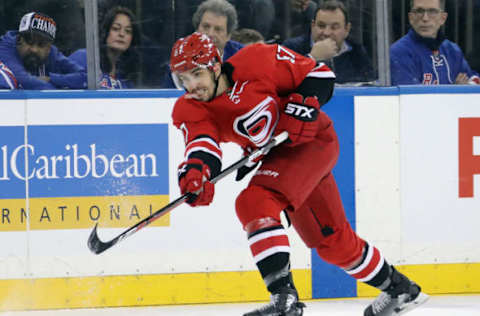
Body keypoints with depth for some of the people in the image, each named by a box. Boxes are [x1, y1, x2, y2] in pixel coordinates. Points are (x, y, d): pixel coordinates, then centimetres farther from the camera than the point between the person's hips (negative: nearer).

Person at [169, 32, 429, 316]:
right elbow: (202, 141, -27)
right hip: (275, 156, 7)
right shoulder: (190, 110, -9)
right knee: (332, 240, 17)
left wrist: (302, 106, -25)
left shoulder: (257, 62, -21)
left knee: (253, 203, -27)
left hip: (312, 140, -7)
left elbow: (319, 74, -11)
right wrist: (196, 169, -48)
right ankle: (400, 289, 37)